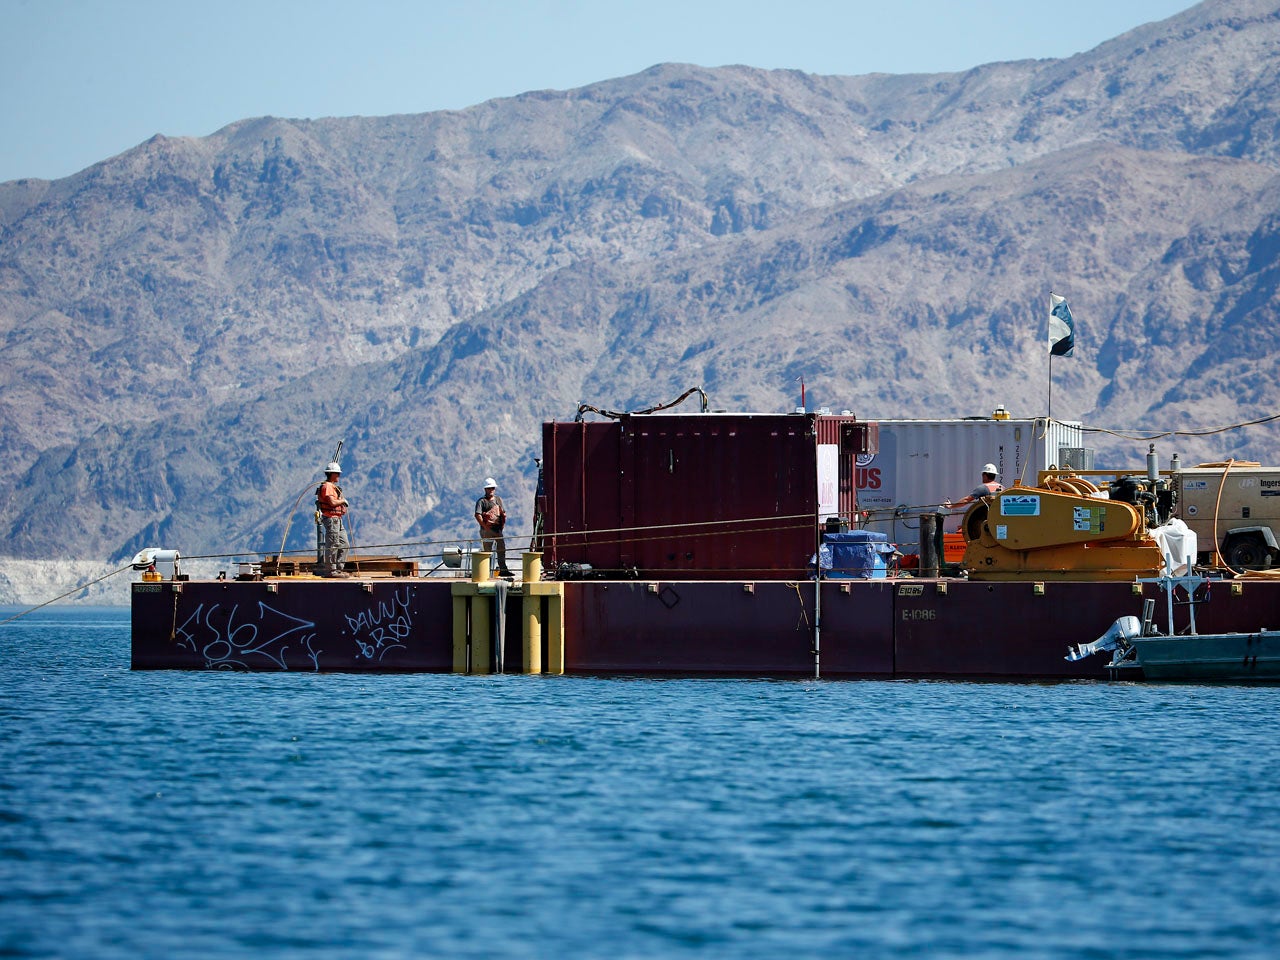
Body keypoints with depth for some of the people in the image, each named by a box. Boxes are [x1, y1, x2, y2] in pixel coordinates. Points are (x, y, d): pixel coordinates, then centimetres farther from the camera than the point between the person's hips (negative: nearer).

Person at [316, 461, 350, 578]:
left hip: (337, 519, 11)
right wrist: (343, 501, -7)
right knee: (332, 545, -7)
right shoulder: (327, 486, -13)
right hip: (331, 519, -11)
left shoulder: (333, 487, 19)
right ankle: (331, 570, -4)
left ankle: (338, 568, 15)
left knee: (343, 544, 12)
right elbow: (332, 502, -23)